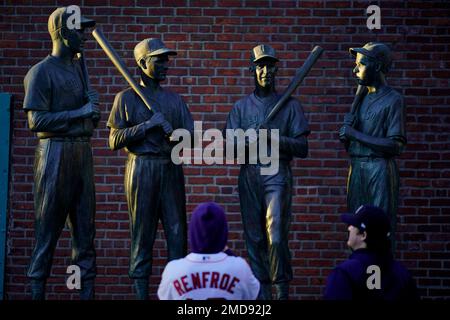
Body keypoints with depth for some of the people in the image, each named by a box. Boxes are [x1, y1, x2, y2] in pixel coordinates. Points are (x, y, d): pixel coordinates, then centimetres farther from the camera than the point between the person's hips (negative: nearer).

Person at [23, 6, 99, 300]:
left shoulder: (79, 69, 17)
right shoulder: (41, 72, -5)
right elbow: (36, 120, -13)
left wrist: (93, 109, -1)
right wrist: (81, 112, -13)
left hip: (83, 152, 7)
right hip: (55, 152, -7)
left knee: (85, 228, 6)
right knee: (48, 229, -5)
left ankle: (87, 292, 10)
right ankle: (37, 291, 1)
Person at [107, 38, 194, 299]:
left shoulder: (174, 99, 15)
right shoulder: (127, 98, 4)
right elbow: (115, 141, -4)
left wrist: (175, 134, -11)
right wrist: (148, 125, -13)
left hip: (171, 168, 4)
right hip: (142, 168, -4)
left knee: (178, 234, 0)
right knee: (143, 235, -3)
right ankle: (141, 293, 1)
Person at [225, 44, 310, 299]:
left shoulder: (290, 105, 8)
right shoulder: (241, 106, 14)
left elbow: (302, 148, 3)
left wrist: (275, 137, -11)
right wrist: (249, 138, -14)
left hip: (278, 174, -2)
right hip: (249, 175, 3)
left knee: (276, 236, -14)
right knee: (254, 237, 2)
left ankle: (283, 289, -2)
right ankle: (262, 291, 8)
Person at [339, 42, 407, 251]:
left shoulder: (393, 100, -6)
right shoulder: (361, 98, 17)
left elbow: (396, 146, -16)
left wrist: (355, 134, -14)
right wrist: (346, 132, -3)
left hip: (380, 170, -8)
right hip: (357, 170, 8)